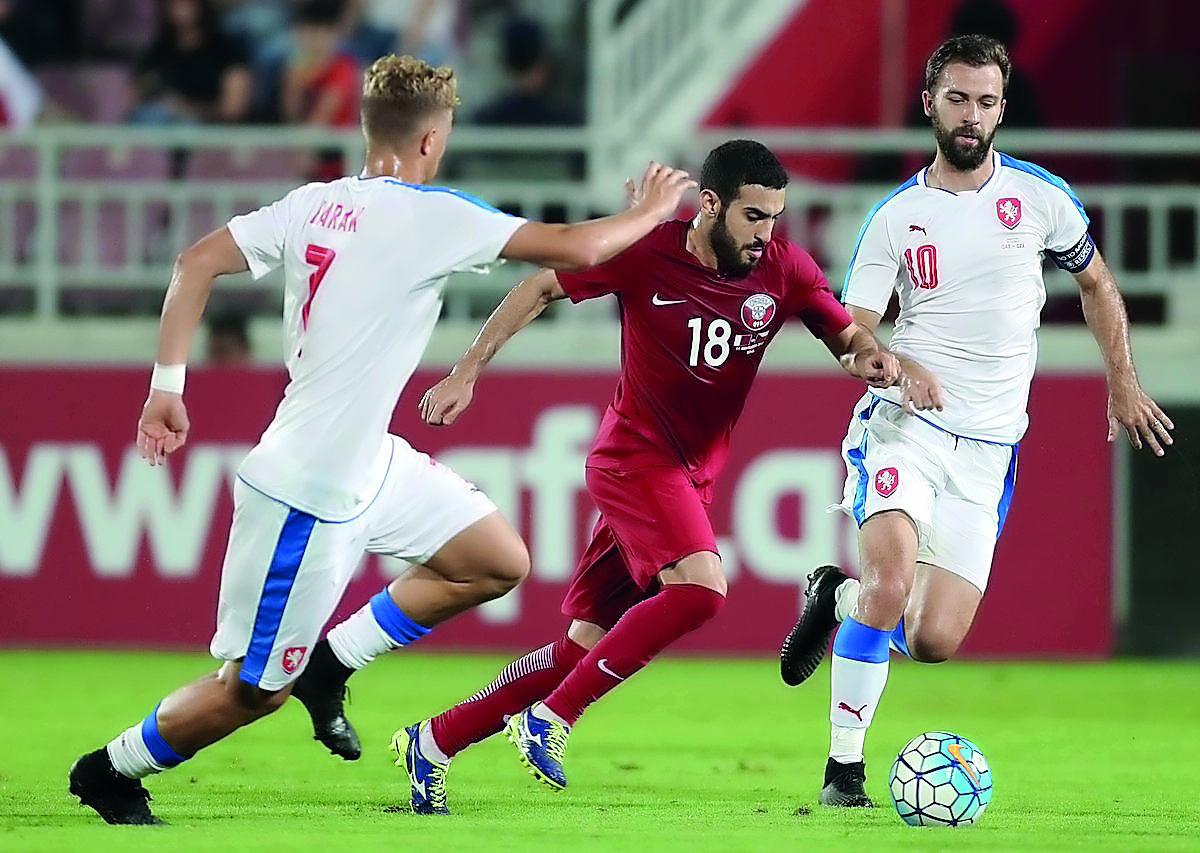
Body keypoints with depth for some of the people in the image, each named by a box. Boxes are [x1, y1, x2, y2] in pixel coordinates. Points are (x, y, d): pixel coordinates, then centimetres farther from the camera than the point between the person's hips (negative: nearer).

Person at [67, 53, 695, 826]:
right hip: (307, 493, -9)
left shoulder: (313, 204, 2)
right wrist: (652, 212, 1)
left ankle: (329, 663, 18)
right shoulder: (429, 216, -18)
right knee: (254, 690, 4)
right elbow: (576, 248, -17)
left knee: (500, 563, 12)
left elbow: (196, 264, 0)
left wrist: (168, 383, 5)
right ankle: (112, 771, 21)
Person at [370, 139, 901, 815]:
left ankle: (433, 743, 16)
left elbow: (847, 335, 6)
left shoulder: (784, 269, -4)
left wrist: (870, 355, -19)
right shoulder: (646, 253, -13)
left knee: (585, 648, 4)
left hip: (692, 477, 5)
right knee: (699, 588, -29)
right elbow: (541, 289, -1)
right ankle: (551, 719, -19)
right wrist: (467, 373, -2)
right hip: (635, 457, -5)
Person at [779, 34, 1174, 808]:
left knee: (934, 642, -7)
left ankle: (839, 598, 26)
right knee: (892, 582, -27)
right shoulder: (895, 216, 2)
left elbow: (1097, 285, 20)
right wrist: (899, 367, -21)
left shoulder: (1042, 198, 4)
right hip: (903, 425, -2)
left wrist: (1123, 384, 16)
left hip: (987, 450, 2)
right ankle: (845, 765, -14)